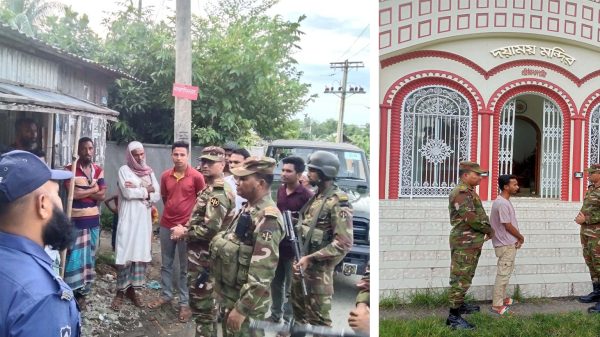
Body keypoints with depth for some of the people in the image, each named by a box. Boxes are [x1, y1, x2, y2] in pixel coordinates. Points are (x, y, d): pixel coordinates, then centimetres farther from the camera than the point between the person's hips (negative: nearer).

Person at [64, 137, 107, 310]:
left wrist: (82, 192, -14)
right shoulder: (70, 169, -9)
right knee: (74, 257, -4)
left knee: (89, 257, 10)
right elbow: (73, 194, -20)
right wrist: (93, 190, -10)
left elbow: (102, 196, -2)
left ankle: (83, 293, 21)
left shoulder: (98, 170, 6)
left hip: (93, 219, 5)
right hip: (75, 220, -5)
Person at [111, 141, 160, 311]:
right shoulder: (124, 170, -1)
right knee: (125, 254, -5)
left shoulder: (149, 172, 12)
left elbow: (157, 195, 3)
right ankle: (121, 291, 4)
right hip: (128, 218, -4)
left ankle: (132, 289, 15)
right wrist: (147, 190, -3)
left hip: (144, 218, 4)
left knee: (142, 253, 4)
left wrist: (138, 190, -10)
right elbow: (127, 193, -14)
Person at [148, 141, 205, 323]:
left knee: (185, 267, 3)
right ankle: (166, 295, 29)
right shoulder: (165, 176, 2)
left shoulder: (196, 176, -11)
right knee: (166, 263, 15)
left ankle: (185, 303, 10)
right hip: (166, 225, 5)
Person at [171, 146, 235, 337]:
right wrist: (186, 230, 6)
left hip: (203, 255, -10)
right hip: (199, 253, 10)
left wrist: (184, 233, -13)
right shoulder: (208, 188, 13)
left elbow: (210, 230, -26)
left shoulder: (220, 193, -20)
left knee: (203, 303, -1)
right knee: (198, 299, 19)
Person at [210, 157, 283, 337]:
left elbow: (262, 272, -29)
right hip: (229, 295, 9)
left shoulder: (267, 219, -24)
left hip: (245, 300, -9)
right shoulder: (248, 209, 7)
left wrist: (242, 309, -26)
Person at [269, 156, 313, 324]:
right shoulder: (280, 190, 7)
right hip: (277, 244, 7)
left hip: (294, 248, -7)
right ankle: (275, 315, 35)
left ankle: (289, 320, 16)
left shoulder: (306, 195, -16)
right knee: (276, 282, 19)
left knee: (291, 287, 4)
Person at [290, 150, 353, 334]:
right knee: (298, 309, 21)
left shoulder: (338, 202, -17)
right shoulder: (315, 196, 9)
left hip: (318, 268, -8)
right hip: (301, 261, 9)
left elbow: (344, 244, -22)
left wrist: (311, 258, -23)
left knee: (318, 317, 1)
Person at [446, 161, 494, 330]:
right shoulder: (460, 193, -18)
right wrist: (489, 230, -10)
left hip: (473, 243, 10)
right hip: (464, 243, -10)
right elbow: (471, 218, -24)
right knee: (461, 278, -8)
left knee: (466, 277, 20)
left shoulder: (470, 191, 15)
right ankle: (453, 316, -4)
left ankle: (459, 304, 33)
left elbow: (479, 214, 20)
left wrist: (487, 229, 3)